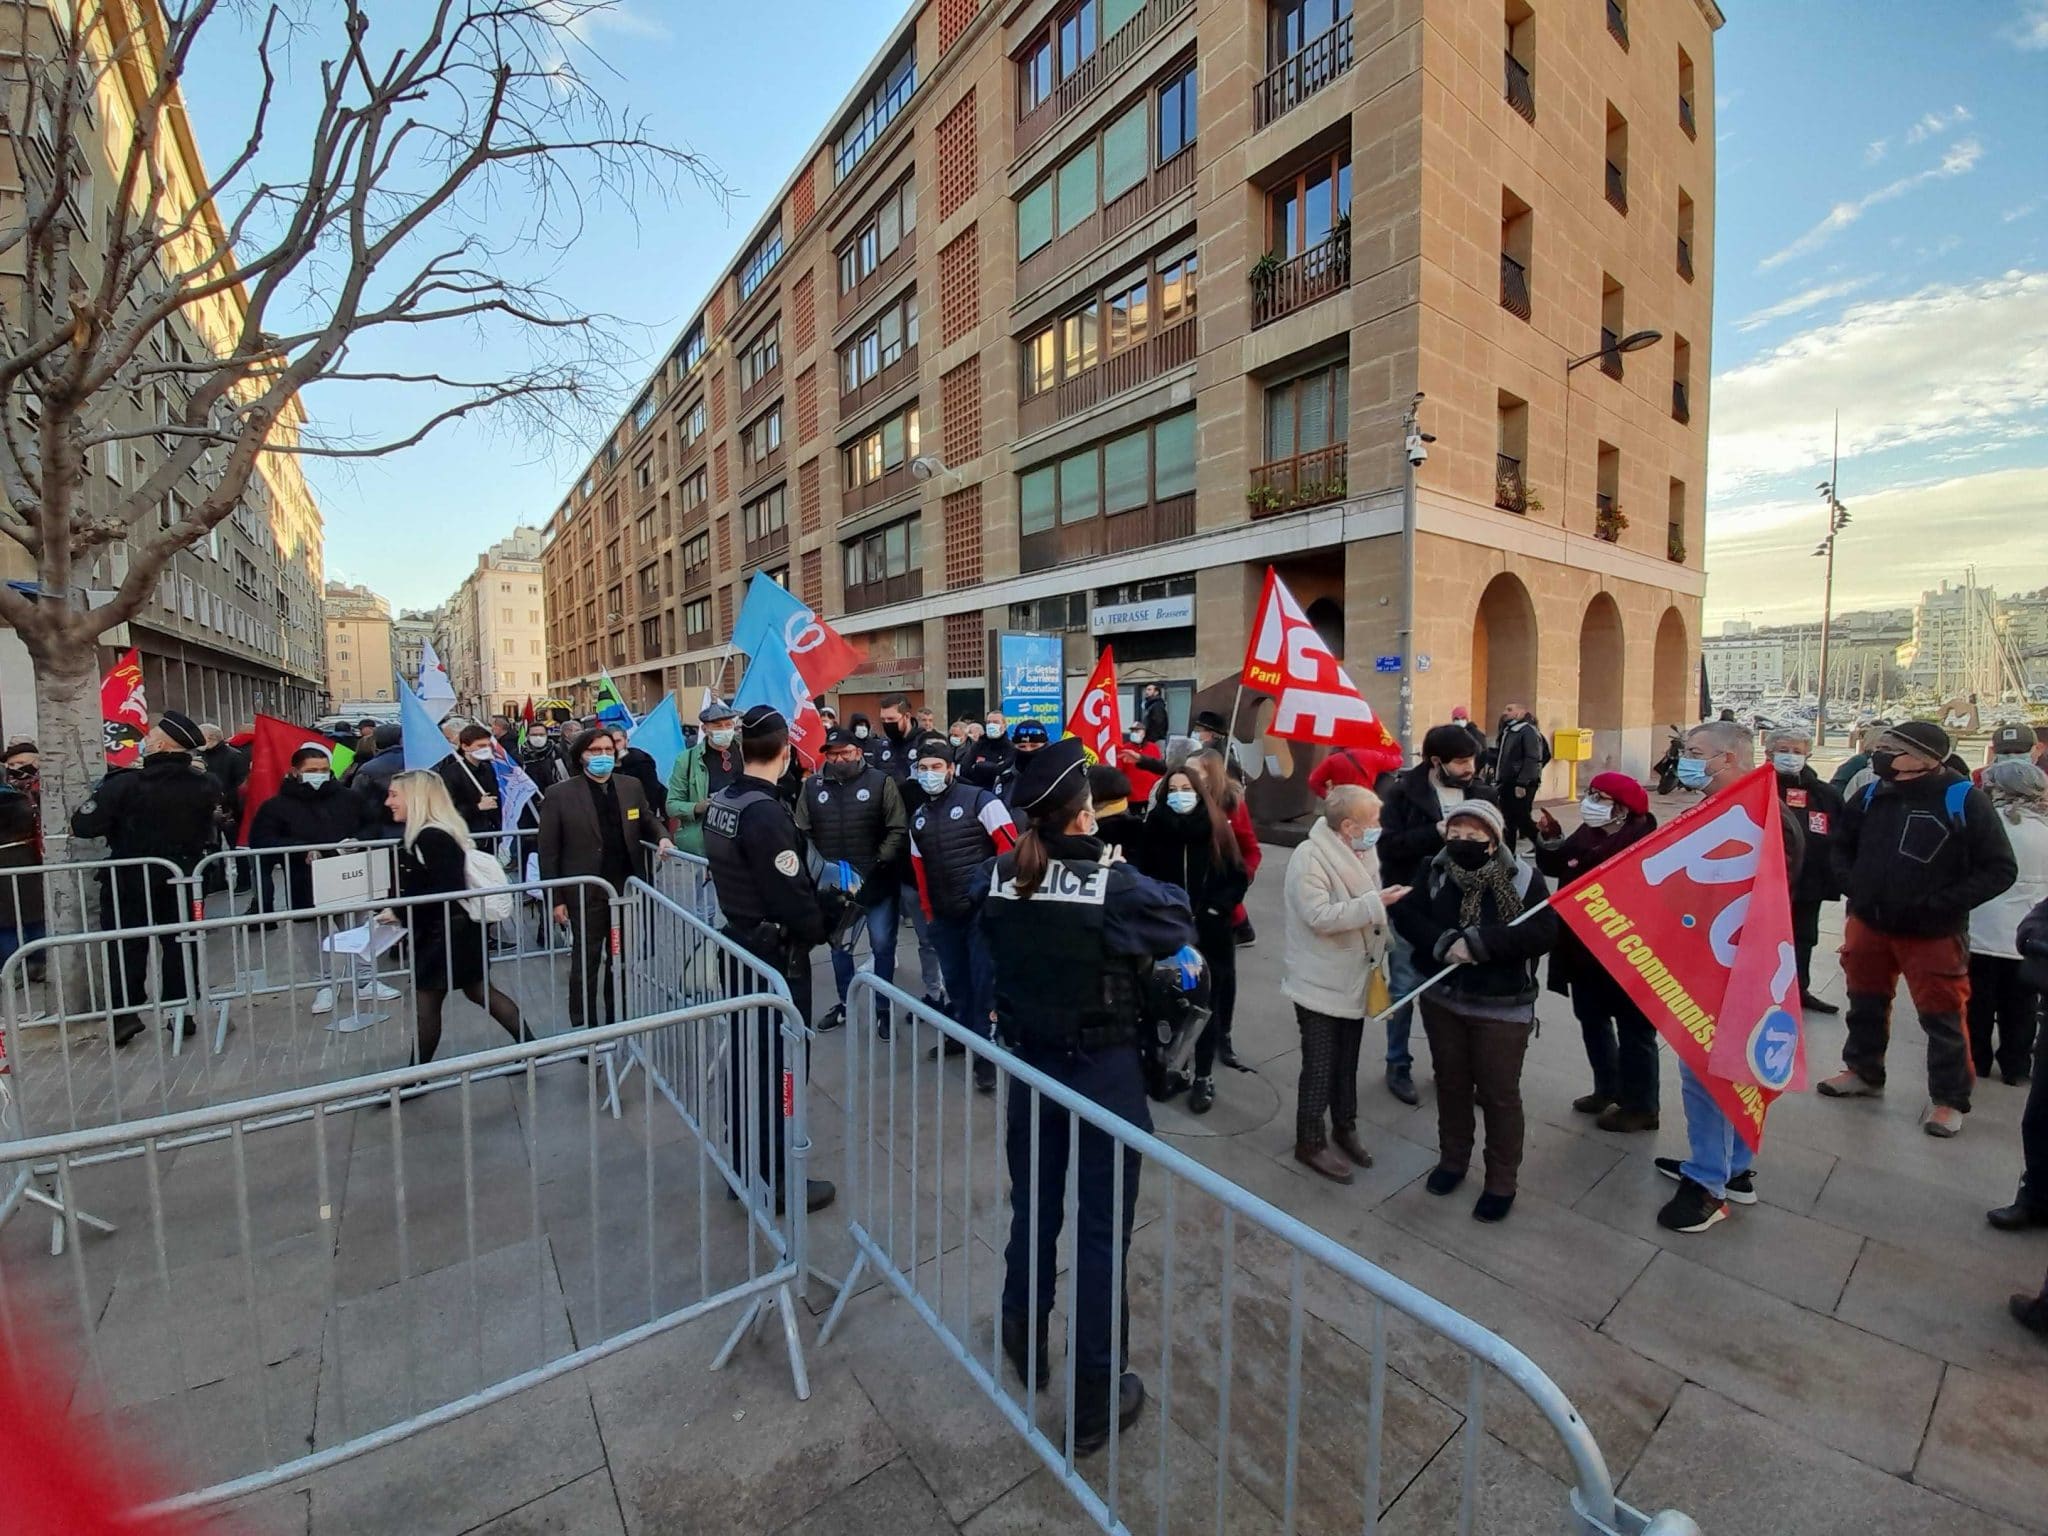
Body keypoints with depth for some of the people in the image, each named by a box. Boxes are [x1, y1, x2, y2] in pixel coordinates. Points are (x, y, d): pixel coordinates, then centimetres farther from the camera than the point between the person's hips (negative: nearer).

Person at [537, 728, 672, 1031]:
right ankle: (583, 1026, 24)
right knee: (586, 961, 9)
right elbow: (549, 852, -6)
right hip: (585, 893, -3)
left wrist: (661, 837, -8)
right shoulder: (559, 795, -7)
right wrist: (556, 898, -7)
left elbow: (647, 819, 16)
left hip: (627, 888, 4)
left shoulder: (632, 786, 3)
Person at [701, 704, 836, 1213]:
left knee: (747, 1057, 19)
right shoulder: (765, 812, -24)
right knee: (778, 1065, 5)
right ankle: (776, 1180, 19)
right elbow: (792, 893, -24)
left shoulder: (720, 802, 3)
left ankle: (746, 1166, 35)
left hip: (738, 944, 9)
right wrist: (820, 928, -5)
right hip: (775, 954, -9)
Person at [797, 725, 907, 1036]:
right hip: (833, 884, 3)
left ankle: (883, 1008, 24)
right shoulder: (813, 786, 2)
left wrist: (878, 862, -17)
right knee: (838, 946, 18)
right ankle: (844, 1003, 37)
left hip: (876, 882, -3)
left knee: (882, 945, 7)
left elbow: (898, 829, -8)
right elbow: (801, 833, 4)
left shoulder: (880, 782, -7)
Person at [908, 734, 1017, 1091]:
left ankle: (985, 1052, 7)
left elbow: (1010, 846, -10)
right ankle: (962, 1034, 36)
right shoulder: (918, 817, 13)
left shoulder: (979, 800, -7)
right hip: (944, 915, 6)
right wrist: (927, 909, 16)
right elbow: (919, 867, 18)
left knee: (983, 981, -3)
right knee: (954, 979, 17)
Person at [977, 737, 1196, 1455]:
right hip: (1104, 1071, -5)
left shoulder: (1000, 877, -10)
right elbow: (1180, 923, -8)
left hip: (1029, 1063, 5)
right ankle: (1097, 1399, 29)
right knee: (1101, 1229, 12)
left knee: (1032, 1208, 24)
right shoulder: (1115, 884, -24)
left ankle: (1025, 1350, 46)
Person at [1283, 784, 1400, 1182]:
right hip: (1321, 984, -7)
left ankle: (1344, 1127, 39)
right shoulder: (1310, 856, -22)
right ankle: (1310, 1142, 20)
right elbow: (1320, 916, -30)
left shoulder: (1361, 852, 4)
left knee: (1347, 1061, 21)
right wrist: (1376, 903, -28)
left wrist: (1379, 961, 11)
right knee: (1320, 1066, 4)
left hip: (1355, 979, 8)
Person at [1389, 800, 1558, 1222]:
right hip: (1442, 998, 3)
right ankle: (1452, 1159, 38)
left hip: (1503, 1006, -3)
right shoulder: (1434, 870, -2)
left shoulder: (1523, 877, -11)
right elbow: (1407, 914, -5)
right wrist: (1442, 943, -22)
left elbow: (1544, 932, -19)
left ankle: (1501, 1182, 26)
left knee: (1499, 1093, 8)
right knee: (1451, 1083, 18)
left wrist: (1480, 942, -27)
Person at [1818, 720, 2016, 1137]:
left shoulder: (1962, 800, -13)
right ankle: (1863, 1072, 34)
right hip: (1868, 924, 4)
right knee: (1866, 1003, 16)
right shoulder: (1872, 795, 0)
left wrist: (1941, 904, -19)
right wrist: (1854, 886, 2)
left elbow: (2000, 869, -11)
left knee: (1942, 1017, 6)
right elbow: (1842, 845, 16)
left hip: (1933, 933, -4)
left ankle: (1950, 1099, 22)